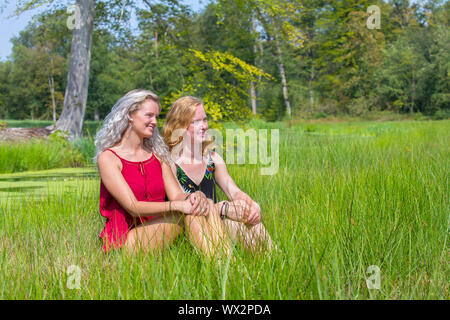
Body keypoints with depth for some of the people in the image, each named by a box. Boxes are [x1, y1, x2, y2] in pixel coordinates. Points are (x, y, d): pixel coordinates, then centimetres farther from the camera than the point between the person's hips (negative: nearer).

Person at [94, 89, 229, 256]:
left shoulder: (157, 154, 14)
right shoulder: (108, 158, -5)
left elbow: (176, 194, 3)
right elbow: (133, 207, -15)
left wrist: (193, 197, -21)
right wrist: (178, 206, -27)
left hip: (158, 233, 6)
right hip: (125, 240, -6)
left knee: (206, 205, -19)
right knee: (187, 212, -26)